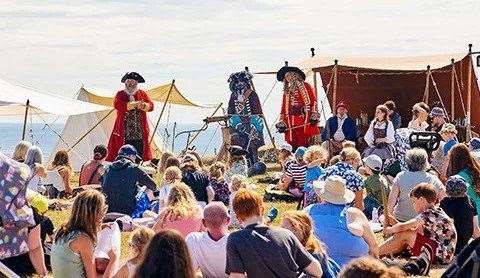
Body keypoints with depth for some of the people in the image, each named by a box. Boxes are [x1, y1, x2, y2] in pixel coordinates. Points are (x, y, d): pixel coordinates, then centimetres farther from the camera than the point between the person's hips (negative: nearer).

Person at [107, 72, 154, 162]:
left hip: (140, 133, 1)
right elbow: (117, 105, -11)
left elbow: (151, 106, 0)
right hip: (124, 133, -1)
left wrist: (142, 105, -23)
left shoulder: (142, 94, 15)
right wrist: (135, 104, -18)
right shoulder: (120, 94, 10)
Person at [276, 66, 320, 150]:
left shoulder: (306, 87, 9)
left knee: (306, 145, -10)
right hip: (291, 125, 4)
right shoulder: (287, 91, 20)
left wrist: (314, 115, -10)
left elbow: (313, 101, 1)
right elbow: (283, 109, 19)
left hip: (306, 122, -4)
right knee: (292, 147, -4)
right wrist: (282, 122, 10)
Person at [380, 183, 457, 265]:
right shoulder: (436, 212, 15)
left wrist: (390, 230, 1)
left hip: (440, 255, -10)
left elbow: (402, 227, -19)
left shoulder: (429, 213, -16)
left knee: (403, 235, -10)